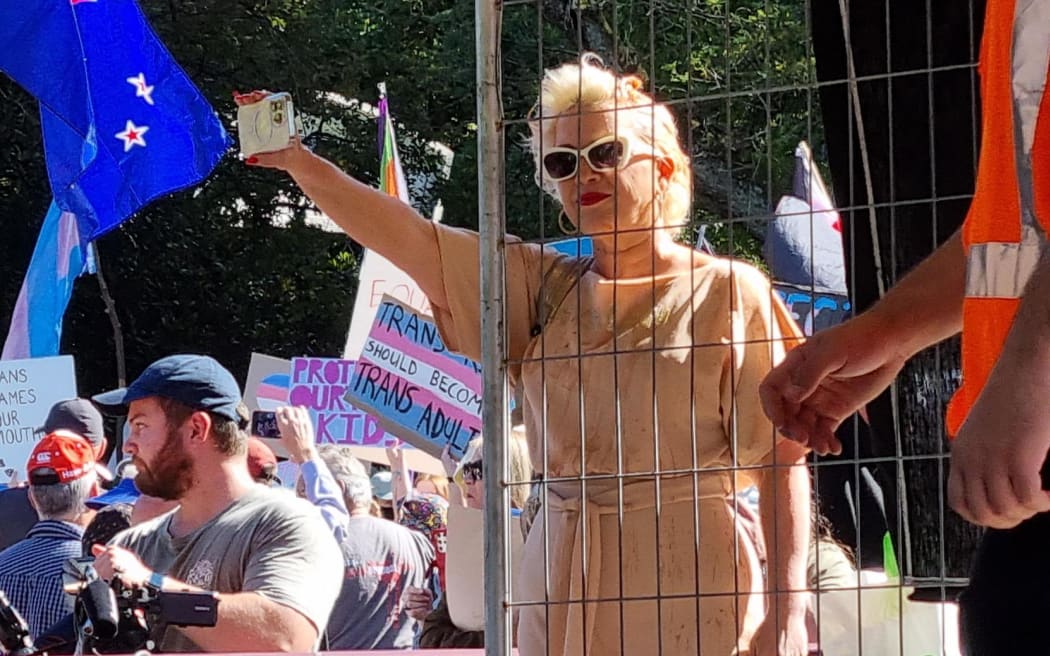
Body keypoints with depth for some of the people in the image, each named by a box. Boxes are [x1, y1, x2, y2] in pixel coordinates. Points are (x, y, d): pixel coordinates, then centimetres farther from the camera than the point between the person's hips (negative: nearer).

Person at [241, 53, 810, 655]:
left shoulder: (726, 291, 1)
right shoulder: (541, 288, 13)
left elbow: (784, 459, -3)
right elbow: (408, 239, 3)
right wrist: (298, 162, -10)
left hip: (689, 590, -4)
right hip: (564, 590, 4)